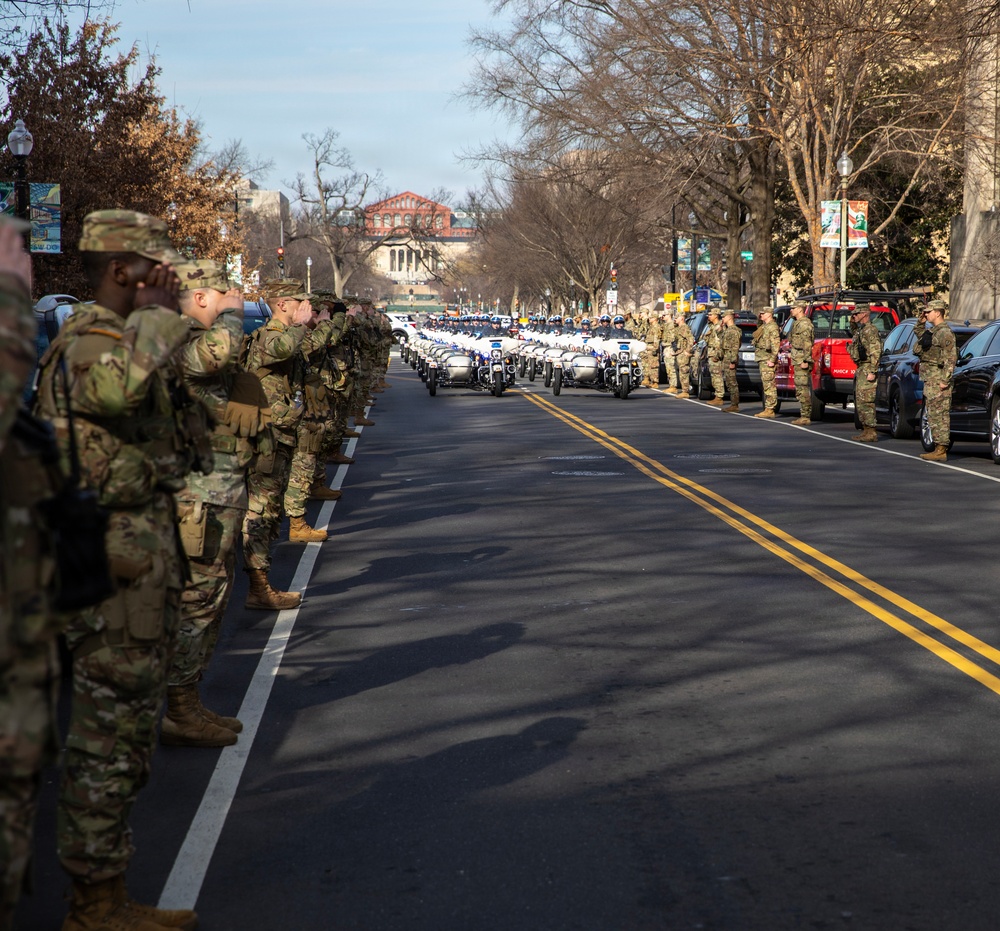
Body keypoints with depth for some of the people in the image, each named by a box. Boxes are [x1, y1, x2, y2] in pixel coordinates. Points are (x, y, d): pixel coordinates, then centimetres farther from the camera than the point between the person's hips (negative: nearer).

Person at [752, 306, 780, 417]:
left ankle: (770, 409, -11)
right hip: (762, 359, 10)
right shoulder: (764, 326, 19)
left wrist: (772, 359, -22)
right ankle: (767, 409, 14)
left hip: (767, 359, -10)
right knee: (765, 385, 11)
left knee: (769, 385, -10)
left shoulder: (773, 327, -12)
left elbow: (775, 345, -19)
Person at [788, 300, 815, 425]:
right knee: (800, 388, 12)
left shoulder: (804, 323, -14)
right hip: (797, 360, 11)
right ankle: (804, 416, 15)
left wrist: (805, 361, -24)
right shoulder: (797, 323, 19)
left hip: (802, 361, -11)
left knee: (802, 389, -11)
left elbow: (807, 343, -20)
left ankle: (805, 417, -12)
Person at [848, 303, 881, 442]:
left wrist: (871, 372, -25)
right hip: (860, 370, 11)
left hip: (866, 370, -11)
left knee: (865, 402, -11)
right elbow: (853, 332, 41)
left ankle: (871, 433, -11)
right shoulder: (861, 329, 16)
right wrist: (852, 322, 21)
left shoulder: (870, 330, -15)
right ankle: (866, 431, 19)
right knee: (860, 402, 14)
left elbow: (876, 352, -21)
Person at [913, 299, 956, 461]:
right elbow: (918, 334, 39)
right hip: (929, 379, 10)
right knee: (933, 414, 11)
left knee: (938, 415, -9)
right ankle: (939, 448, 16)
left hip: (938, 380, -10)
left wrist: (945, 380, -23)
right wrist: (920, 322, 20)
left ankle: (941, 451, -9)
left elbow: (950, 358, -19)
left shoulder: (945, 332, -13)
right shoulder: (932, 331, 16)